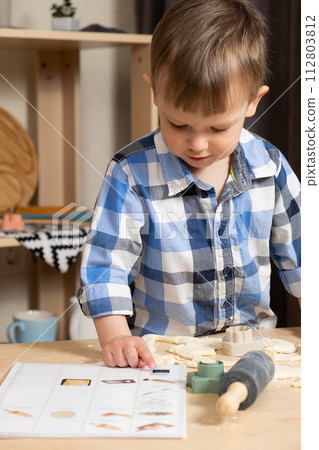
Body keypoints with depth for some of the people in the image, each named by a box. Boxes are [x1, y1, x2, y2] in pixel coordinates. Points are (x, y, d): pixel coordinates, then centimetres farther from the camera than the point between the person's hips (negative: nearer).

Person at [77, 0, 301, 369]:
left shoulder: (270, 166, -2)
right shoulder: (132, 174, -13)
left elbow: (296, 247, 12)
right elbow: (106, 263, -12)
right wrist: (115, 337, -25)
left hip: (252, 342, 4)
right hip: (159, 352, -4)